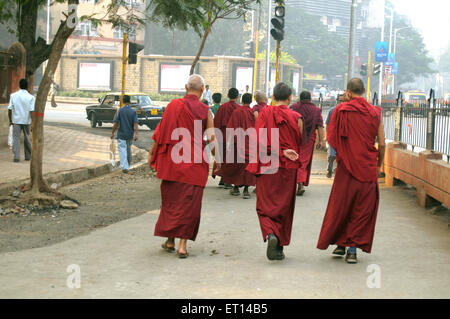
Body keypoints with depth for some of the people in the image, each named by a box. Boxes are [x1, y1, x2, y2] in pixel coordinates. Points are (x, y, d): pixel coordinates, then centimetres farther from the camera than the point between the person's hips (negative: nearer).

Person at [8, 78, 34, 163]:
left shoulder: (13, 95, -3)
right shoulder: (30, 97, -7)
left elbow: (10, 109, -4)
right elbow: (31, 111, -12)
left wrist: (10, 120, 7)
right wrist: (32, 122, -11)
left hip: (16, 121, 0)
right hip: (26, 121, 0)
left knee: (16, 138, 1)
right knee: (26, 138, 15)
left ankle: (16, 157, -10)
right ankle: (28, 156, 24)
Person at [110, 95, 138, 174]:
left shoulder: (120, 111, -8)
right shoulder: (133, 111, -2)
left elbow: (116, 123, -9)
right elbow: (135, 124, -11)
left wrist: (112, 133, 1)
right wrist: (136, 134, -13)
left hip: (121, 135, -3)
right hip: (130, 135, 3)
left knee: (122, 151, -4)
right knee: (128, 150, 20)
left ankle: (125, 167, -17)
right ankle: (128, 166, 35)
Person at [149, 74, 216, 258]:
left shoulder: (174, 105, -5)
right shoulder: (205, 111, -4)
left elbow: (161, 131, -3)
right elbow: (212, 139, -5)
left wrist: (152, 152, 8)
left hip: (173, 160, 1)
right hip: (195, 163, -1)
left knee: (170, 201, 14)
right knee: (189, 203, 4)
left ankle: (170, 241, 19)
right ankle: (182, 245, -2)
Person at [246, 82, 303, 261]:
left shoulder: (264, 113, -4)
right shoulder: (296, 118, -3)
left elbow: (261, 141, -12)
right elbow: (300, 144, 2)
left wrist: (281, 152, -10)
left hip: (267, 167, -1)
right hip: (288, 169, 1)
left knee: (266, 206, 6)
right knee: (284, 207, 11)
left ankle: (270, 234, -22)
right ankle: (279, 247, 15)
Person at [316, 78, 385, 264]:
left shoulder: (342, 110, -4)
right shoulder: (375, 113, 1)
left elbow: (332, 138, -1)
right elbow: (382, 145, 1)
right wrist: (378, 165, 13)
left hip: (347, 167, -1)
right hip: (368, 169, 1)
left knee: (341, 206, 14)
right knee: (363, 209, 8)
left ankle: (340, 243, 19)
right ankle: (353, 249, 5)